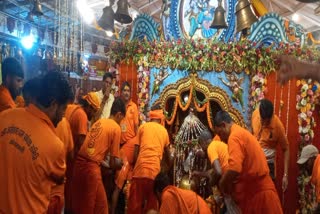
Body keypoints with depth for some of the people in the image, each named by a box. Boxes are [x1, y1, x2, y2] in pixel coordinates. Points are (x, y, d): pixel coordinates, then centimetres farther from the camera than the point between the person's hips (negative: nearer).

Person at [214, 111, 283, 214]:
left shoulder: (234, 137, -16)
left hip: (258, 192, -9)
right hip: (258, 189, 9)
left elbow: (234, 169, -30)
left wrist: (222, 184, -13)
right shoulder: (242, 133, 15)